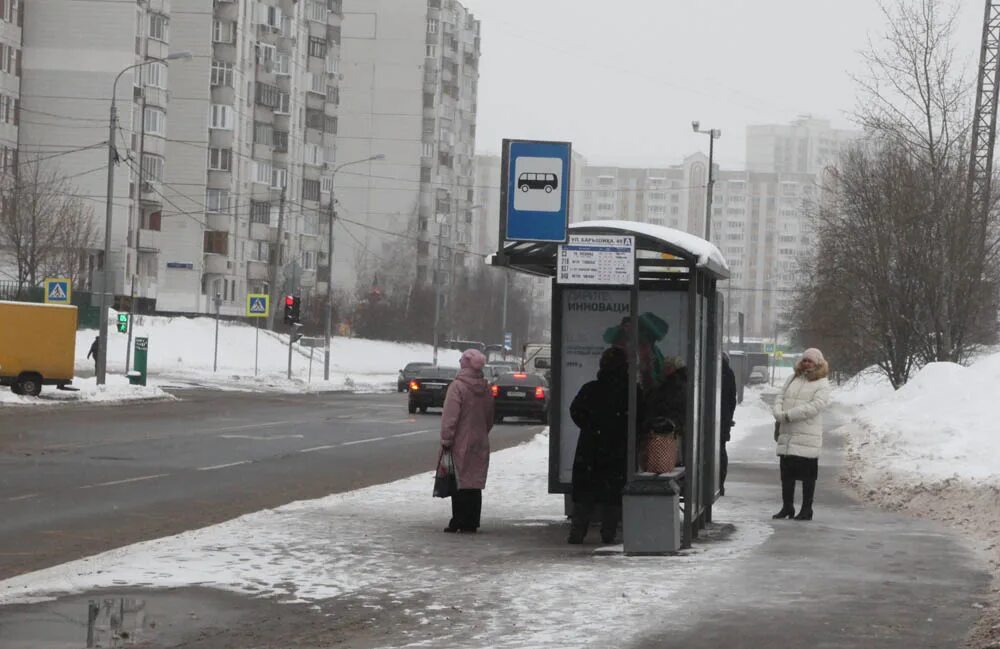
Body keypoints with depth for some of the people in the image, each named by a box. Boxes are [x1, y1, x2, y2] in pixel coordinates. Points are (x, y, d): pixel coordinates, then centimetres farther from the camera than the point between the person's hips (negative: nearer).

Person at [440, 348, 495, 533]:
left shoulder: (457, 386, -13)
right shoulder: (485, 388, 8)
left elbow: (450, 417, -16)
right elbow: (490, 418, 16)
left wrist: (446, 440, -11)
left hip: (461, 443, -6)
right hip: (480, 444, 6)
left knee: (459, 485, -1)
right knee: (475, 485, 9)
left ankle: (458, 522, -1)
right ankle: (472, 523, 12)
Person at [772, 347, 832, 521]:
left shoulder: (822, 385, -4)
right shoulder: (793, 379, 16)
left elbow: (814, 406, -17)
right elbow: (780, 397, 13)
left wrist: (788, 415, -20)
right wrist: (778, 413, -8)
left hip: (807, 436, -6)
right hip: (787, 434, 6)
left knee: (808, 474, 0)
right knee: (786, 472, 9)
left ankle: (806, 509, 8)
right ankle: (787, 507, 20)